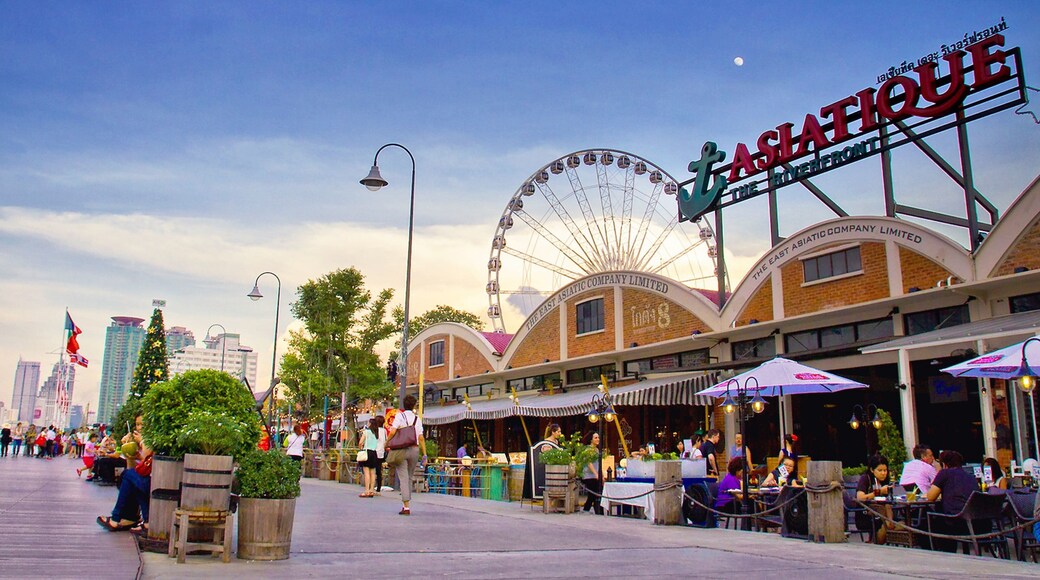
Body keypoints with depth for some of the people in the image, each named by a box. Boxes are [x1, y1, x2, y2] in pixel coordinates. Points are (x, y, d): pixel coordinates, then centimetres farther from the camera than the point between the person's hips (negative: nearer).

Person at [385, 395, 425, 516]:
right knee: (409, 477, 16)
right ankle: (406, 504, 22)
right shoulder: (417, 419, 7)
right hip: (414, 449, 3)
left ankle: (406, 507, -11)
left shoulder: (399, 416, -2)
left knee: (403, 478, -4)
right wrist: (424, 453, 5)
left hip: (401, 449, -3)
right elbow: (421, 438, 2)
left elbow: (392, 432, -13)